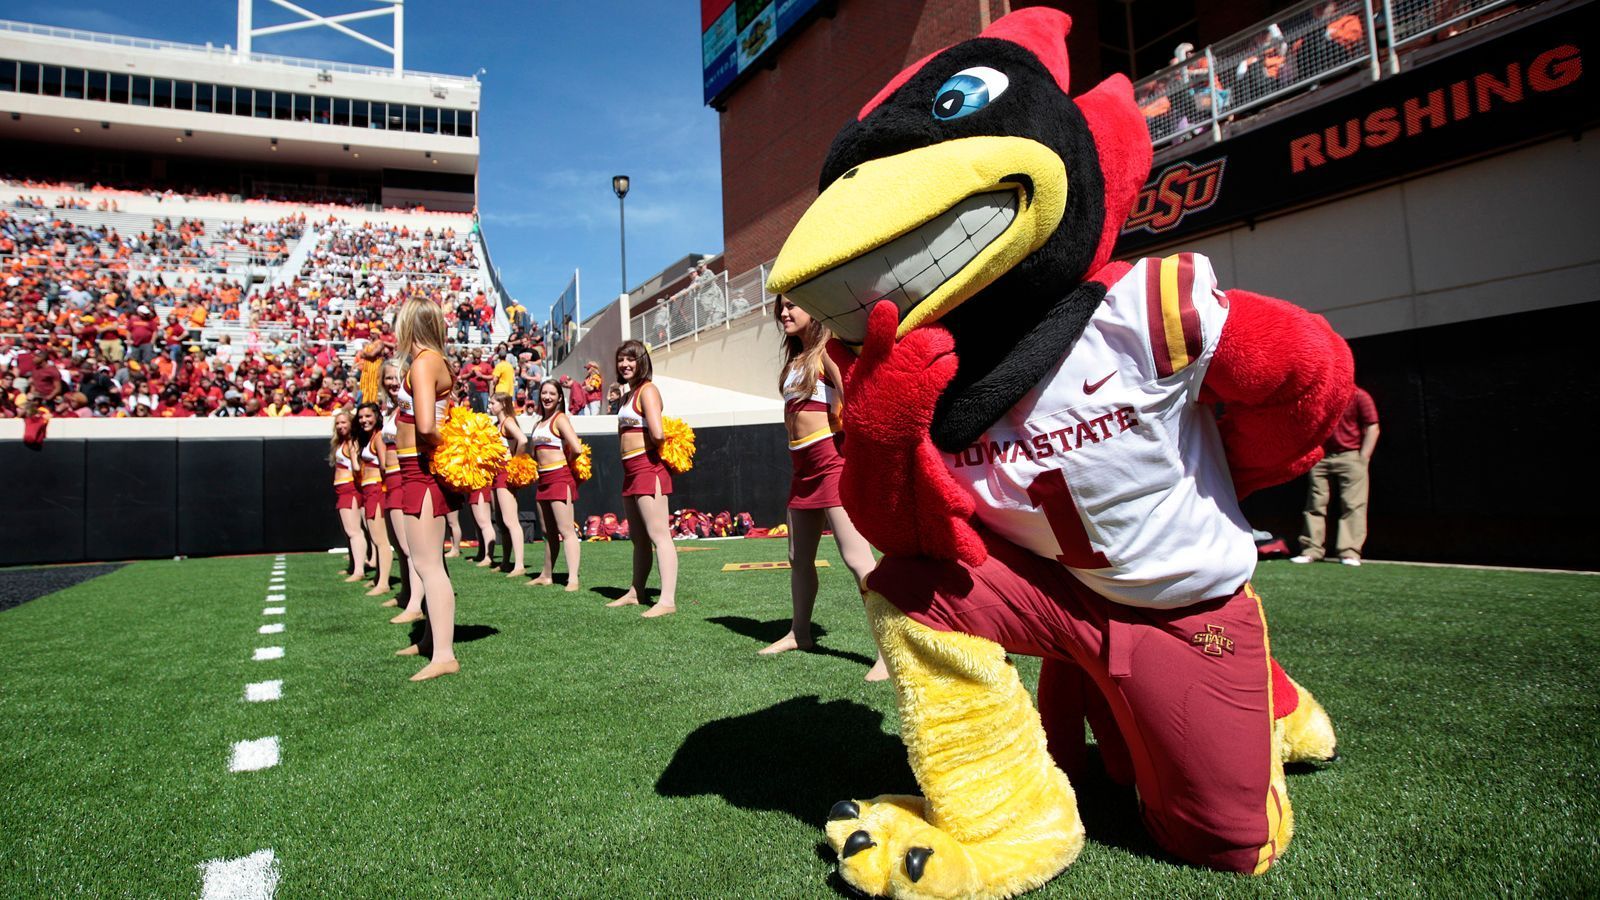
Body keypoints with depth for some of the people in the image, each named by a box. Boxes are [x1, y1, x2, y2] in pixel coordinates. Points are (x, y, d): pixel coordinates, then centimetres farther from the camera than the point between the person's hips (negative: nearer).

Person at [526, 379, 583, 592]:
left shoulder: (560, 418, -8)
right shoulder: (538, 423, 16)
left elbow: (576, 448, -20)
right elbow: (535, 451, 26)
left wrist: (566, 462, -4)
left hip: (560, 477, -8)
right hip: (543, 479, 9)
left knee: (565, 530, -11)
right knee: (548, 532, 16)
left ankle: (573, 579, -13)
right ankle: (547, 575, 26)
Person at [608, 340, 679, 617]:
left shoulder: (647, 390, -10)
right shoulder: (629, 394, 19)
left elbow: (657, 433, -22)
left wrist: (657, 441, -4)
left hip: (649, 468, -10)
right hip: (631, 470, 10)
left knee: (659, 535, -13)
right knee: (638, 539, 18)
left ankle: (668, 600, -15)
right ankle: (635, 593, 30)